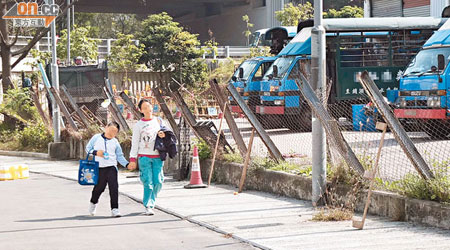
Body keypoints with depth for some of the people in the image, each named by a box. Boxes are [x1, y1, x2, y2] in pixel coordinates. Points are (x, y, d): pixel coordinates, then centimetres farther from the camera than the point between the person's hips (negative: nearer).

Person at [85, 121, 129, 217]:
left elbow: (119, 156, 12)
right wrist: (96, 152, -10)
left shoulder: (115, 142, 10)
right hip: (99, 168, -1)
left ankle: (114, 209, -7)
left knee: (114, 187, -11)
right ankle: (93, 203, 36)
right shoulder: (96, 138, 6)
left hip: (111, 167, 1)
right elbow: (88, 148, 9)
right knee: (99, 187, 6)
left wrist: (127, 164, -2)